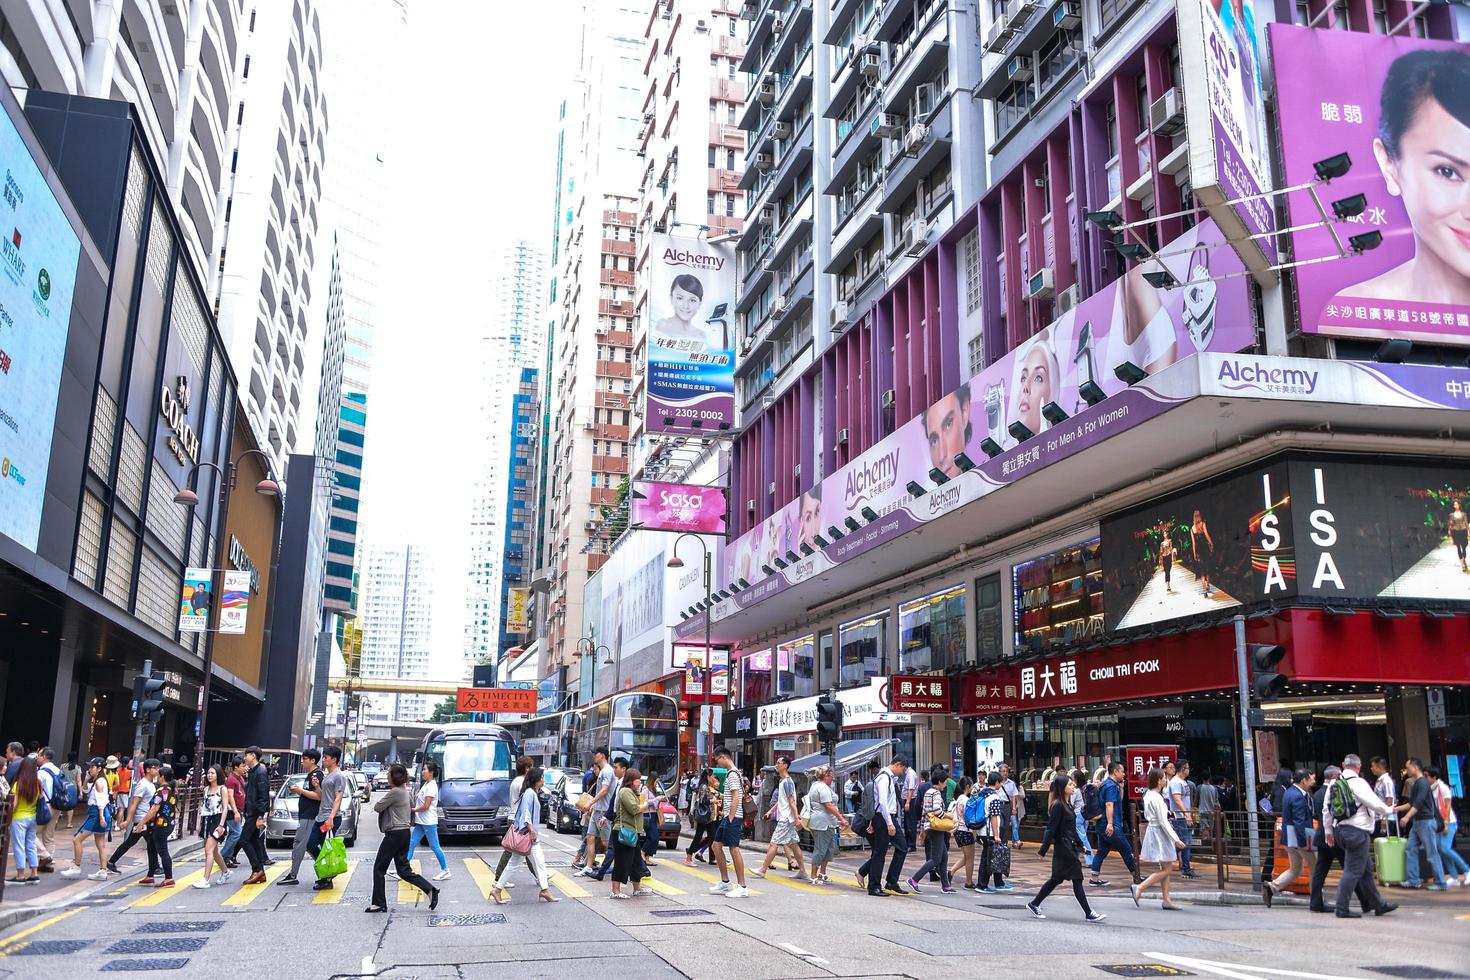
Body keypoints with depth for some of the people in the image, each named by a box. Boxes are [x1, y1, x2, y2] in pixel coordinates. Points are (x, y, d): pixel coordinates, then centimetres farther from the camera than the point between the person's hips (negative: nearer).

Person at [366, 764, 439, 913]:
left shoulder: (395, 792, -18)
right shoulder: (404, 790, 13)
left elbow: (377, 807, -13)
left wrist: (379, 800, 8)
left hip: (394, 834, -9)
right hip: (403, 833, 9)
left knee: (379, 868, 4)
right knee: (404, 870, 10)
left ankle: (379, 903, 9)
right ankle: (430, 890, 1)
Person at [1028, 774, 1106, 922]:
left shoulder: (1068, 804, 13)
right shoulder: (1058, 806, -17)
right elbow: (1051, 828, -19)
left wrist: (1080, 844, 24)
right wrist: (1043, 850, -19)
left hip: (1069, 847, 10)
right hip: (1063, 847, -10)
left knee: (1057, 879, 14)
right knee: (1077, 879, -4)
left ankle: (1034, 904, 22)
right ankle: (1089, 914, 2)